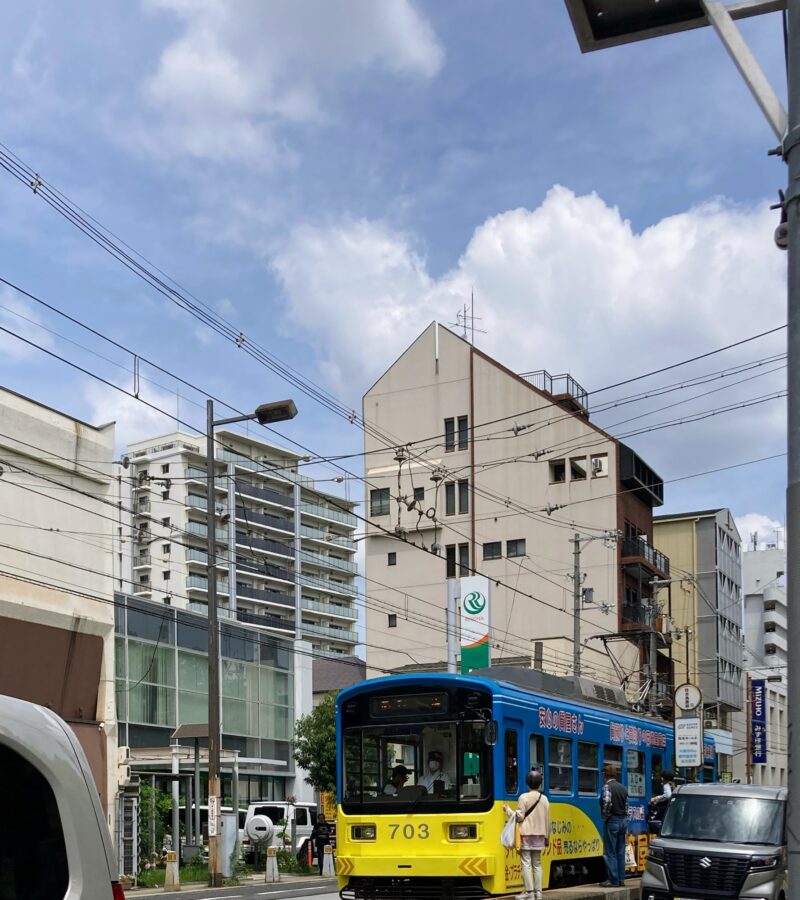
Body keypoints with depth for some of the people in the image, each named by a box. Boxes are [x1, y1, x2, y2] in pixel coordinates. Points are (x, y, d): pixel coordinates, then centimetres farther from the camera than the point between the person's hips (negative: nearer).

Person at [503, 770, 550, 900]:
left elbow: (519, 816, -11)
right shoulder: (544, 799, 7)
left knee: (526, 863, -4)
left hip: (526, 834, -5)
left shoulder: (523, 797, -8)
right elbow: (547, 820, 9)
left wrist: (508, 810, 5)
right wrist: (547, 837, 17)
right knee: (537, 863, 10)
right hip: (539, 835, 5)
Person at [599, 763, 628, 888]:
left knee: (610, 852, -3)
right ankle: (621, 879, 11)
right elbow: (626, 805, 14)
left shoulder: (607, 786, -11)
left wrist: (605, 816, -8)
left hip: (612, 821, -8)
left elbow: (607, 803, -23)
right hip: (622, 820, 8)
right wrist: (624, 818, 17)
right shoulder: (622, 787, 13)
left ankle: (613, 880, -4)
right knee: (620, 852, 10)